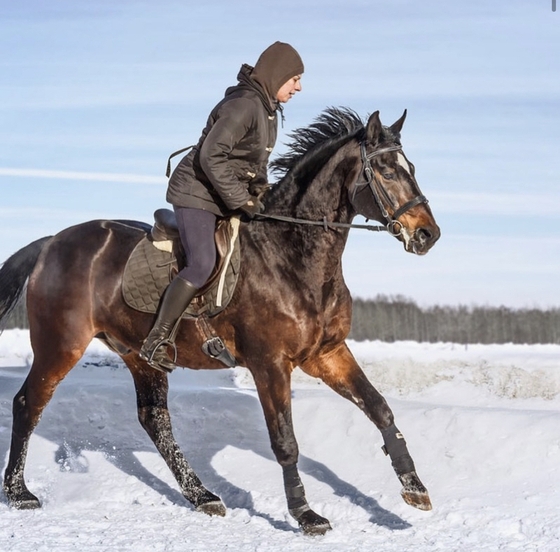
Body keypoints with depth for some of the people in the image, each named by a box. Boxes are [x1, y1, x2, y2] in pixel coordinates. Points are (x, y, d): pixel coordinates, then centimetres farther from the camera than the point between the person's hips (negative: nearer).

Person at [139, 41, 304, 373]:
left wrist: (261, 190, 5)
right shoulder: (243, 105, -22)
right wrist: (242, 200, -24)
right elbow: (211, 157, -27)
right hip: (198, 193, -10)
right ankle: (156, 342, -14)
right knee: (203, 265, -22)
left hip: (230, 194, 10)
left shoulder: (269, 108, 9)